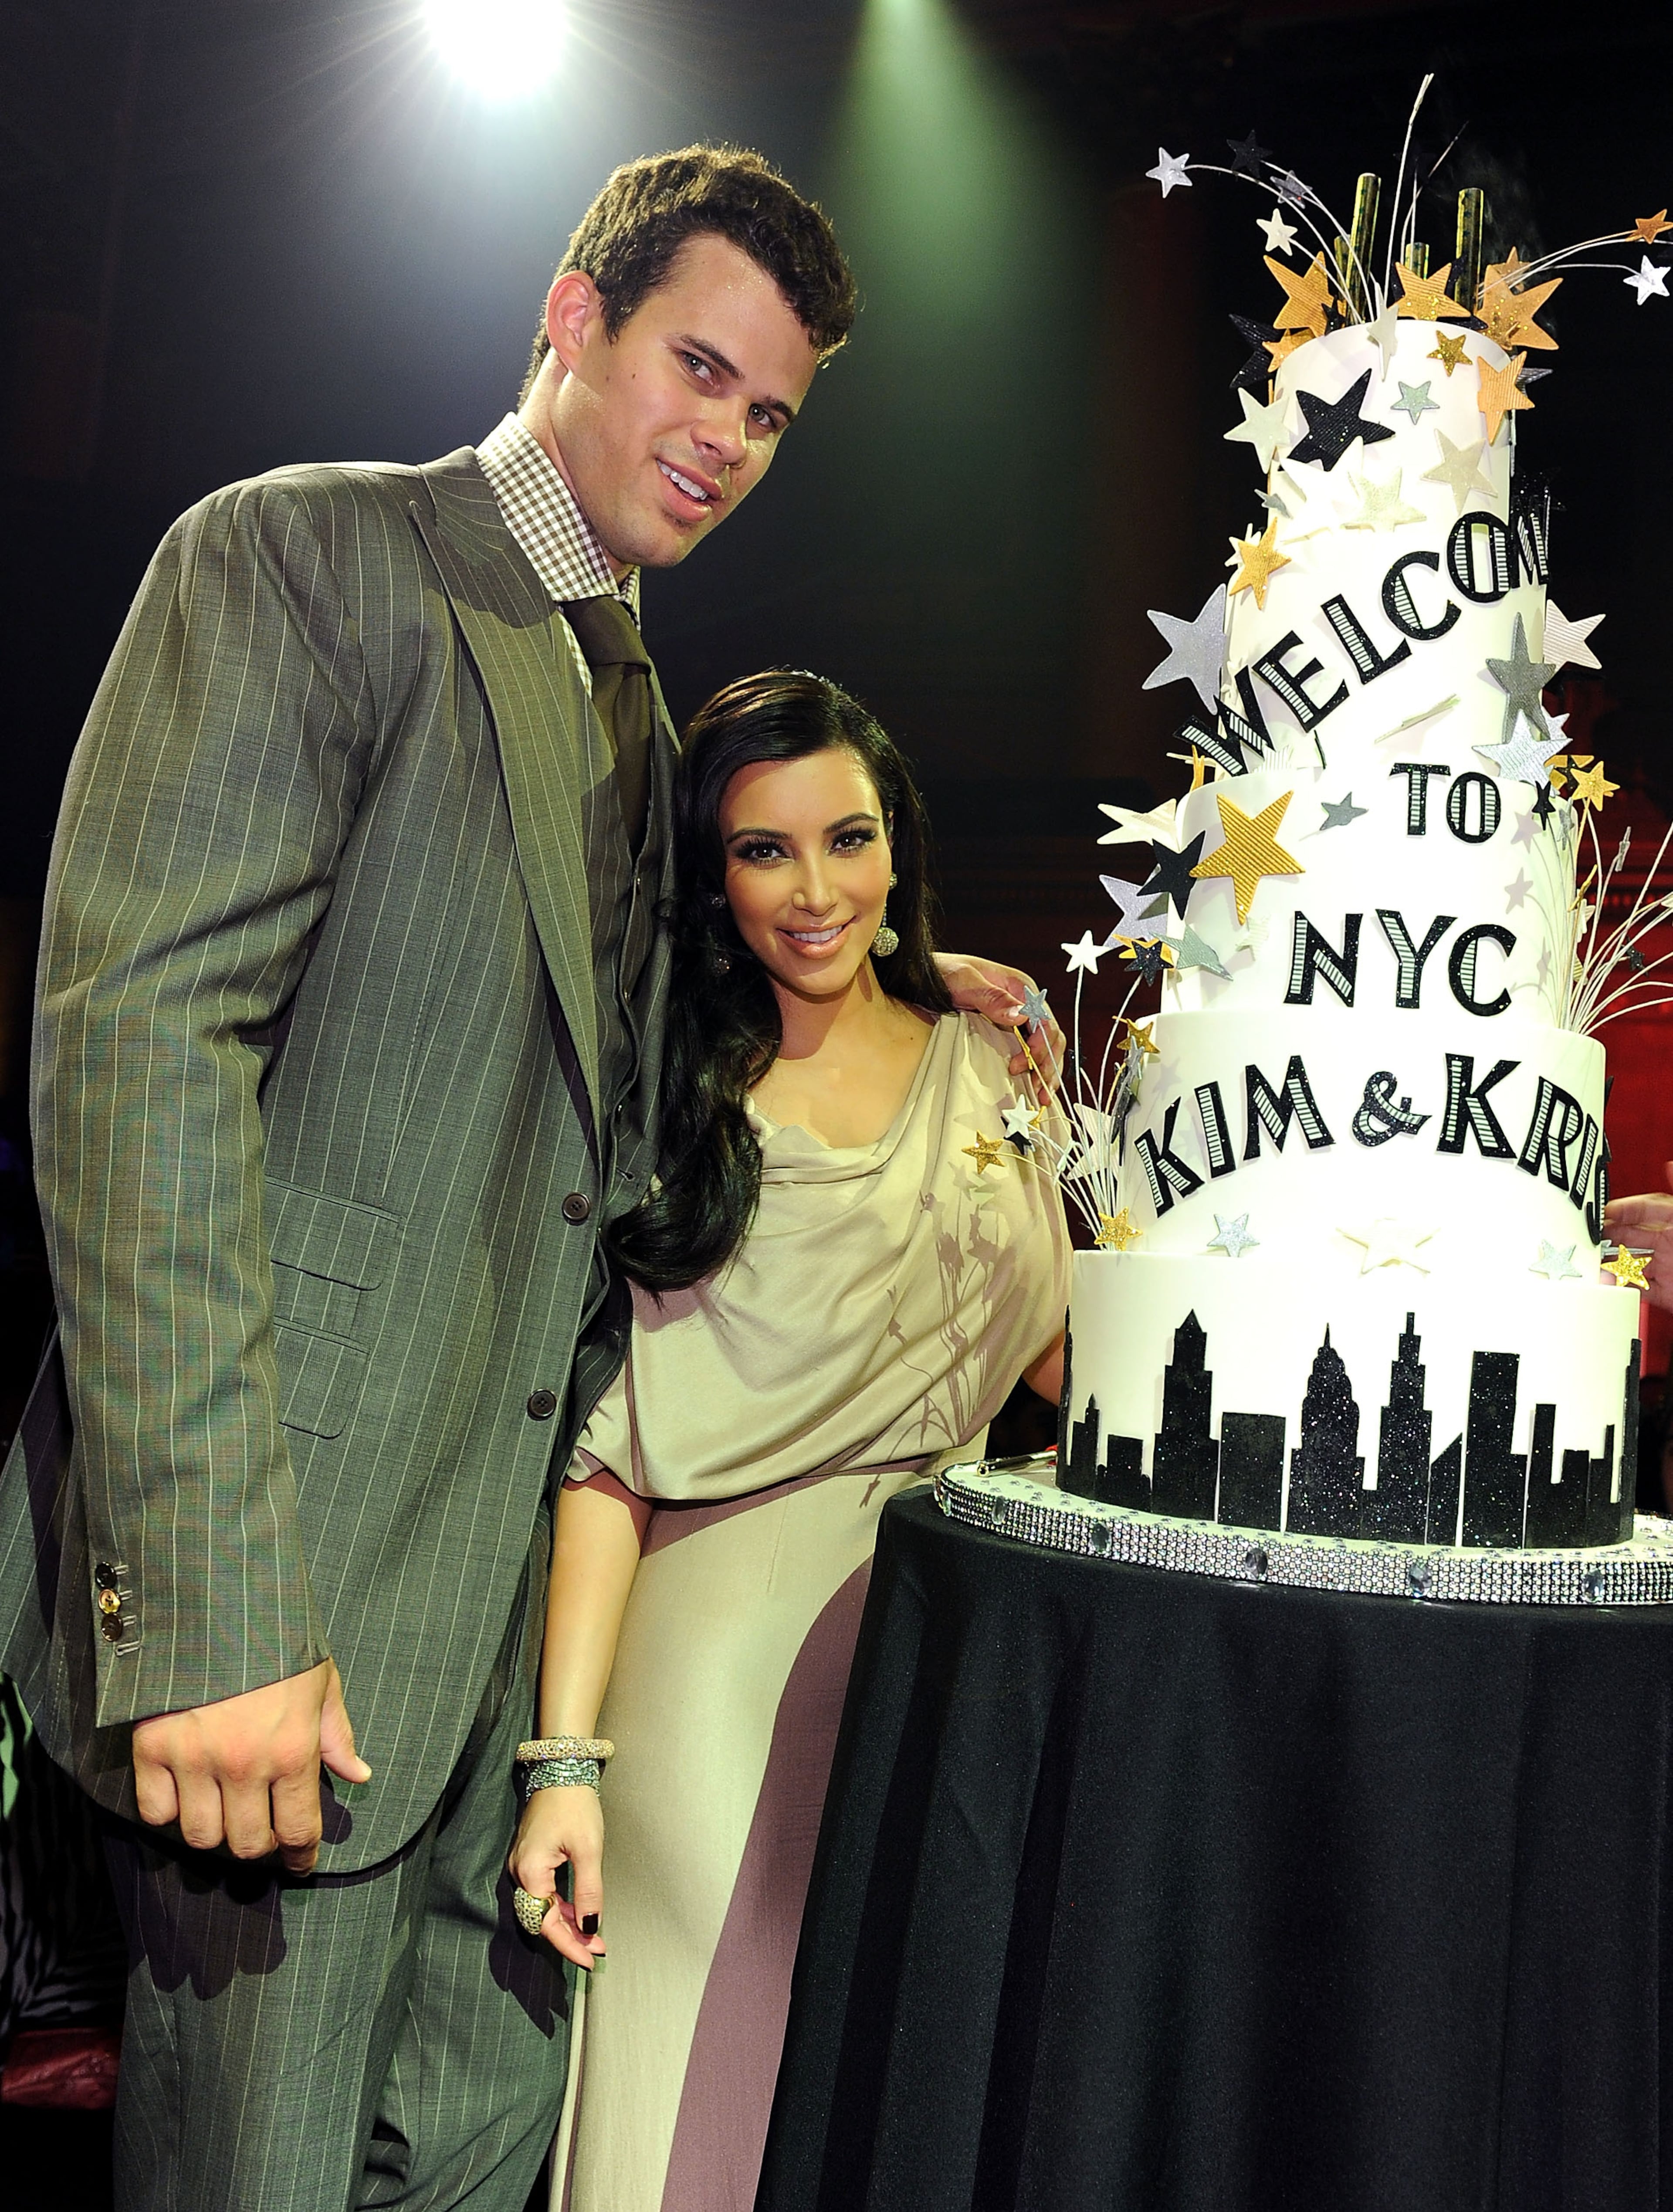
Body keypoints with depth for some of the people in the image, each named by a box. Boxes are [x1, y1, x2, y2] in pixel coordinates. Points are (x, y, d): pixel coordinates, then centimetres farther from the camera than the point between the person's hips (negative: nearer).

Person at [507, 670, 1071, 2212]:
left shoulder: (993, 1069, 7)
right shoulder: (665, 1110, -3)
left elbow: (1058, 1347, 12)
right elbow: (607, 1449, -8)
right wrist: (565, 1755, -16)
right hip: (728, 1644, -3)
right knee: (713, 2071, 2)